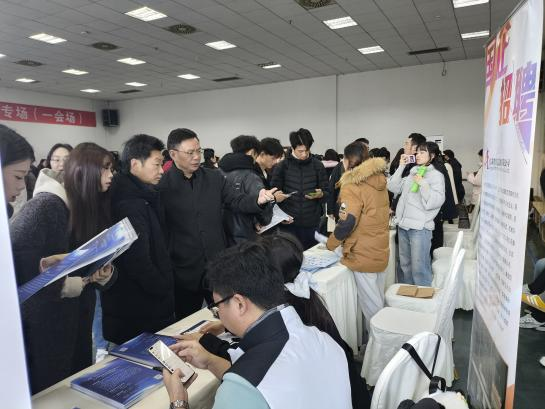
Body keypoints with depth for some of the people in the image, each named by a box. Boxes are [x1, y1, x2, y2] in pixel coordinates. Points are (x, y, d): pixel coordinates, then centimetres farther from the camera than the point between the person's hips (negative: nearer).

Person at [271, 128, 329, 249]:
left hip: (312, 223, 1)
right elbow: (274, 193, 3)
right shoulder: (282, 166, 0)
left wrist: (320, 195, -16)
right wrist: (277, 196, -19)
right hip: (289, 223, -1)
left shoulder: (317, 165, 4)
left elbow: (326, 193, 6)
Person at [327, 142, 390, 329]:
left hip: (363, 254, -8)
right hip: (381, 250, 8)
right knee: (379, 298, 20)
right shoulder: (380, 179, 7)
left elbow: (347, 222, -22)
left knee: (370, 303, 4)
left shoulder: (352, 185, -17)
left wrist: (330, 243, -8)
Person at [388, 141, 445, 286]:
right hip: (403, 225, 6)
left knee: (419, 268, -5)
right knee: (405, 265, 17)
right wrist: (401, 166, 6)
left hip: (420, 227, -6)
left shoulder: (436, 175, -2)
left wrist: (423, 184, -17)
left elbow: (436, 201, -13)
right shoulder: (412, 173, 14)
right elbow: (393, 187, 7)